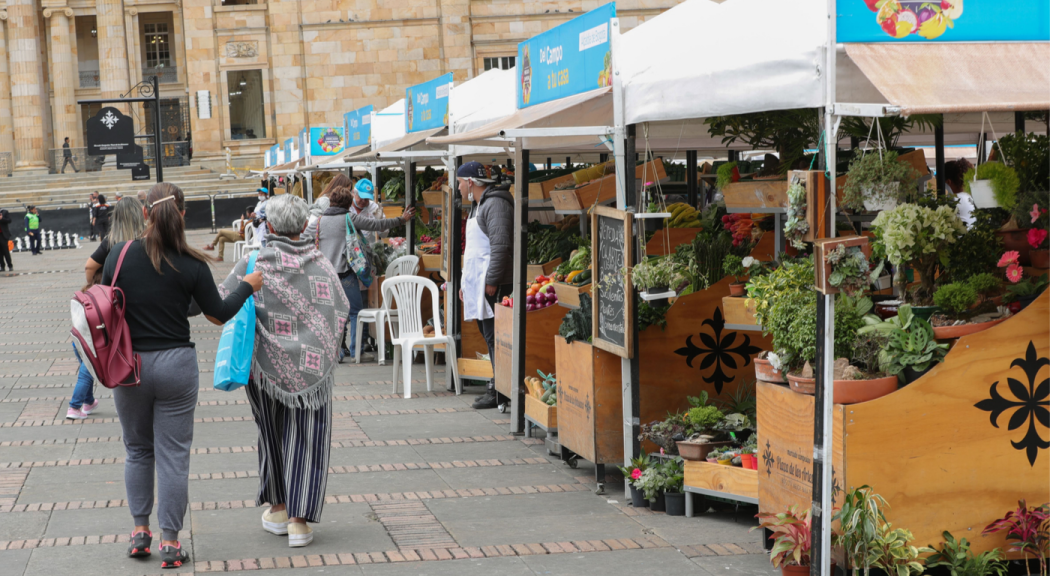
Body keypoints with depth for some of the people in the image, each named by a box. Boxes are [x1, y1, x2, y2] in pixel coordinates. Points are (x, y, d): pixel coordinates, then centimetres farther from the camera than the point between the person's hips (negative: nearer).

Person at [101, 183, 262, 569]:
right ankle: (170, 542, 9)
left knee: (138, 449, 19)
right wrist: (247, 286, 15)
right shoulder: (191, 265, -11)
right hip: (176, 364, -2)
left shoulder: (119, 254, -6)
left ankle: (140, 530, 23)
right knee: (173, 454, 5)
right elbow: (219, 312, -2)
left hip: (129, 364, 2)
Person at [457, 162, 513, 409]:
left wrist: (492, 281, -23)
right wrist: (466, 282, 25)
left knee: (494, 337, -10)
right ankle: (497, 386, 15)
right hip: (477, 284, 11)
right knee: (490, 336, 11)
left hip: (494, 285, -11)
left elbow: (500, 246, -22)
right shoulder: (478, 205, 22)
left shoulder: (495, 204, -13)